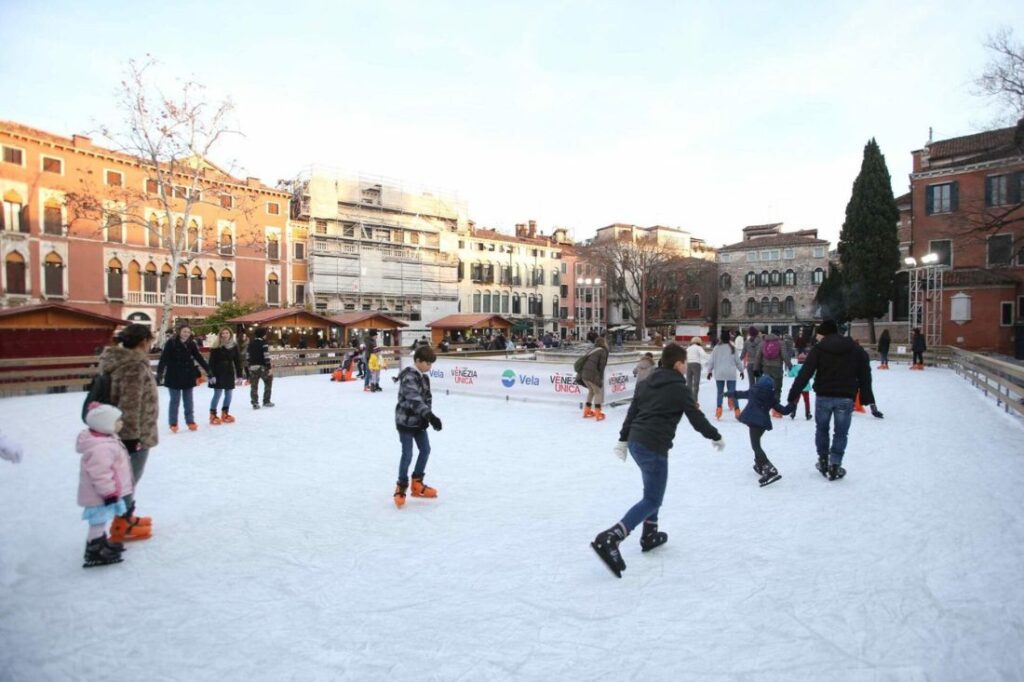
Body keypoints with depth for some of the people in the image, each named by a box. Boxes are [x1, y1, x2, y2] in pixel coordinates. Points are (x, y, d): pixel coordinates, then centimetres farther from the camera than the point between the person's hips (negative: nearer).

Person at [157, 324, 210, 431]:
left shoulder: (191, 344, 2)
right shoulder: (171, 343, -10)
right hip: (174, 377, -3)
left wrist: (208, 370, 2)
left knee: (188, 400, 10)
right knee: (175, 400, 3)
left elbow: (199, 358, 5)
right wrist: (159, 373, -23)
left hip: (188, 376, 4)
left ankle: (190, 421, 19)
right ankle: (173, 423, 14)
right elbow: (163, 359, -15)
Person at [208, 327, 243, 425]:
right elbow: (211, 362, -8)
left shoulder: (234, 346, 4)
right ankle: (213, 415, 6)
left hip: (229, 373, 4)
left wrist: (239, 375, 3)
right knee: (217, 394, -4)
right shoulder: (216, 347, -6)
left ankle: (225, 414, 20)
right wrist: (211, 375, -14)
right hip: (218, 373, -4)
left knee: (228, 394, 7)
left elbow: (238, 361, 6)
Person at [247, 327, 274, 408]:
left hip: (252, 367, 5)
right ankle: (266, 401, 11)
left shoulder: (251, 343, 13)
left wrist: (247, 367, 20)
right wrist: (269, 367, -15)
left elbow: (247, 356, 14)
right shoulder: (263, 342, -5)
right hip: (262, 366, -5)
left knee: (254, 386, 8)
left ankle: (255, 403, 4)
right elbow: (266, 355, -14)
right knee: (268, 383, 12)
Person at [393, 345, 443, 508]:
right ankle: (401, 488, 13)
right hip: (405, 421, -9)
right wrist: (430, 415, -43)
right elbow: (415, 399, -33)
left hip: (419, 421, 9)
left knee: (425, 450, 13)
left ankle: (417, 484, 29)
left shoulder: (424, 377, 8)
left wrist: (428, 418, -7)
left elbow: (427, 398, 8)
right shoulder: (409, 377, -21)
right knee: (407, 454, -5)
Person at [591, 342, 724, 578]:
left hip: (635, 442, 8)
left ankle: (649, 535, 33)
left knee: (653, 489, 27)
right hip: (654, 447, -8)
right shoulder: (679, 388, -7)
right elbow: (697, 418, -1)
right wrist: (716, 437, 15)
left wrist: (623, 439, 22)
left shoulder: (646, 383, 12)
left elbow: (632, 412, 15)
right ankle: (610, 539, -16)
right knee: (652, 499, -2)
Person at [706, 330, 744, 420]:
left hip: (719, 374, 0)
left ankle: (718, 409, -1)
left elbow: (711, 361, 2)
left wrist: (709, 371, 14)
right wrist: (741, 370, 21)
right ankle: (736, 409, 0)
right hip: (731, 374, 0)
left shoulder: (716, 348, -2)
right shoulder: (732, 348, -1)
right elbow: (738, 361, 6)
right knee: (732, 392, 4)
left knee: (719, 392, 8)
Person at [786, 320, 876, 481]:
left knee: (821, 429, 18)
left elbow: (804, 374, -11)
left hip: (823, 396, -1)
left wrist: (793, 395, -10)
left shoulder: (818, 349, -4)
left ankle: (823, 461, 24)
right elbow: (864, 374, 8)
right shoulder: (854, 349, 6)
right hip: (845, 398, 1)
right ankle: (834, 467, 6)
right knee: (841, 433, 9)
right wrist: (867, 397, 14)